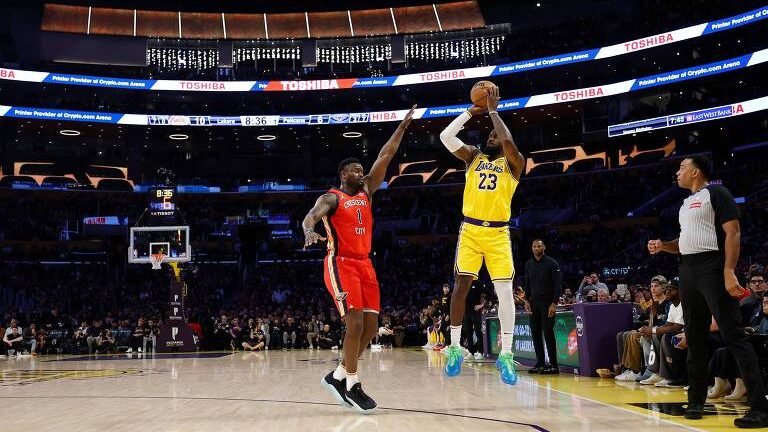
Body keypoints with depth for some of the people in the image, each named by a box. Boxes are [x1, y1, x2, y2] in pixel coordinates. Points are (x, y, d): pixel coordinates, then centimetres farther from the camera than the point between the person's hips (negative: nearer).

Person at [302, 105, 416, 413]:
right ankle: (352, 385, -3)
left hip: (365, 265, 7)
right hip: (340, 264, -7)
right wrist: (309, 231, -46)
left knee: (371, 327, 3)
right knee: (355, 323, -16)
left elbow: (385, 157, 13)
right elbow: (309, 217, -22)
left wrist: (403, 126, 11)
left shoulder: (366, 191, 15)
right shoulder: (331, 198, -3)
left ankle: (338, 376, 16)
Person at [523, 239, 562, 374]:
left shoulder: (552, 263, -4)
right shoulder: (529, 264, 11)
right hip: (534, 303, 5)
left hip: (547, 302, -5)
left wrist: (554, 303, -15)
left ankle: (553, 365, -5)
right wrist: (527, 301, 5)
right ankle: (540, 363, 9)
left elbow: (558, 285, -8)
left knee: (548, 333, -8)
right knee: (535, 333, 3)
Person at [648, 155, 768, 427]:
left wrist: (729, 272, -23)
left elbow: (733, 233, -13)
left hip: (712, 268, -9)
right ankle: (696, 401, 19)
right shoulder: (686, 203, 21)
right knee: (695, 338, 11)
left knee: (733, 335, -13)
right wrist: (663, 246, 10)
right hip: (688, 271, 9)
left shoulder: (716, 193, -5)